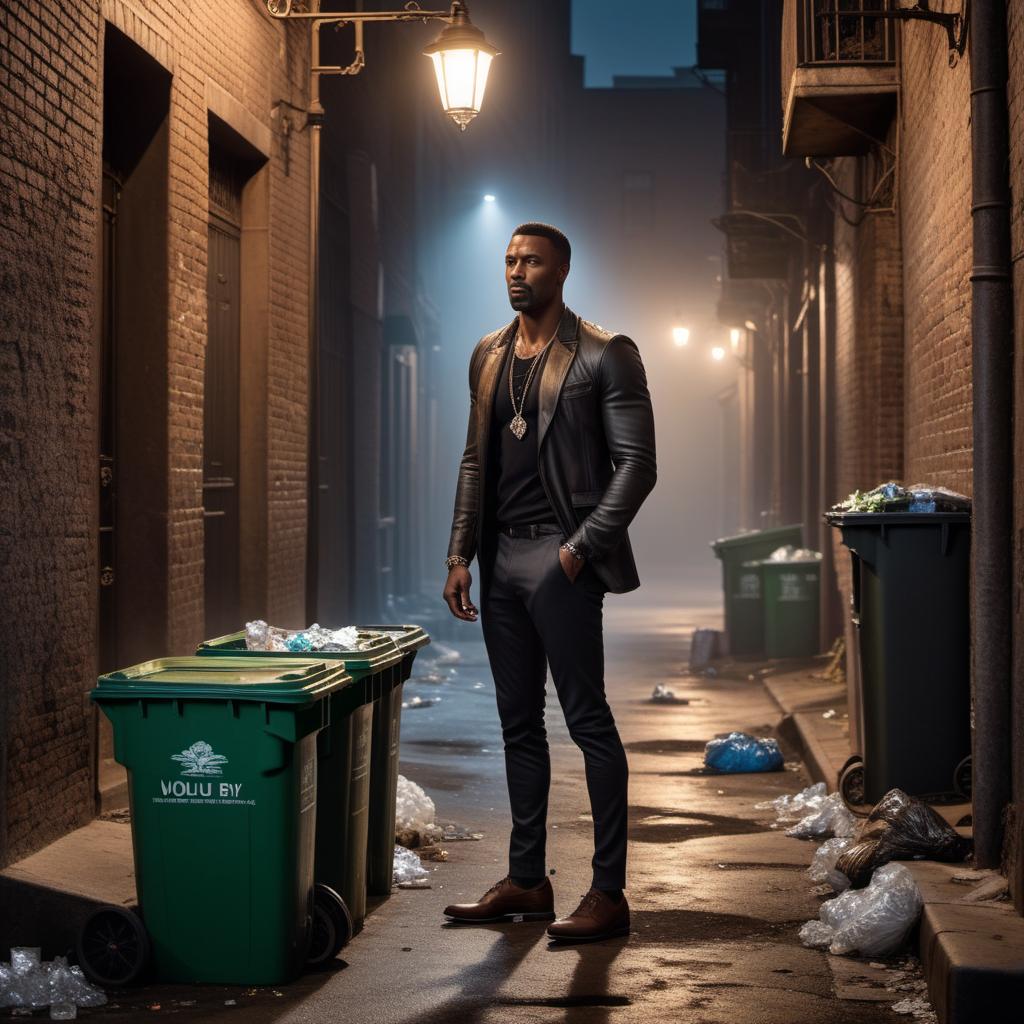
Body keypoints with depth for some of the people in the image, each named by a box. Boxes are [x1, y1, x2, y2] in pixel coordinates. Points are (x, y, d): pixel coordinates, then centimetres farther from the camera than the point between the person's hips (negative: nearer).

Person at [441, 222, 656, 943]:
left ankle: (609, 893, -2)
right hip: (501, 558, 7)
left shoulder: (604, 355, -4)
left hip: (560, 558, -7)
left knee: (588, 721, -5)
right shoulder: (489, 356, 16)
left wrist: (583, 545, -15)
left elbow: (637, 463, -8)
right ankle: (527, 883, 18)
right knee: (519, 724, 11)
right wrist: (461, 554, 11)